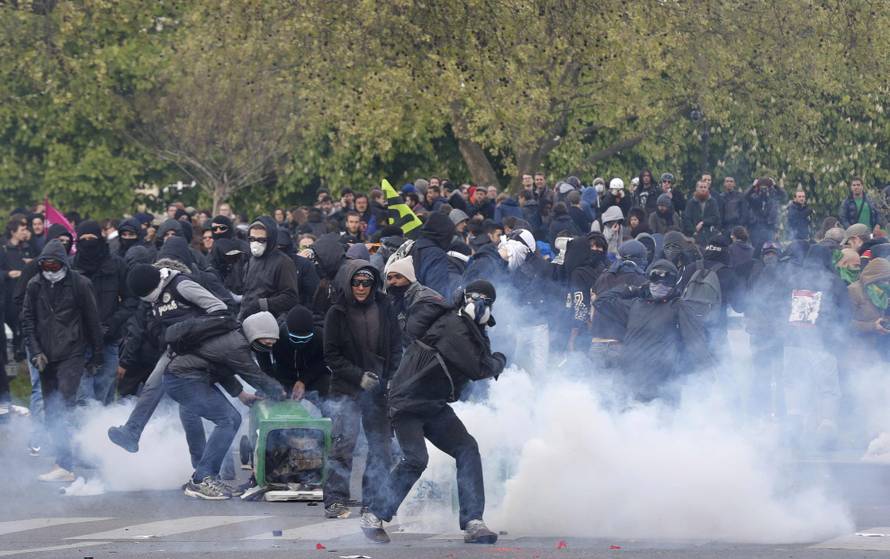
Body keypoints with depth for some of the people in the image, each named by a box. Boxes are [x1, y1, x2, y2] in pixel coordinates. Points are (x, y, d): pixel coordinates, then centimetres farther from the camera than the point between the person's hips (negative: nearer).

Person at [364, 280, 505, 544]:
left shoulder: (472, 332, 13)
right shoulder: (454, 328, -18)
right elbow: (478, 368, -21)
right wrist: (499, 360, -3)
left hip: (434, 405, 9)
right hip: (408, 403, -9)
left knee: (467, 449, -6)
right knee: (415, 459, -22)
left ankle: (473, 523, -9)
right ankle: (374, 517, -6)